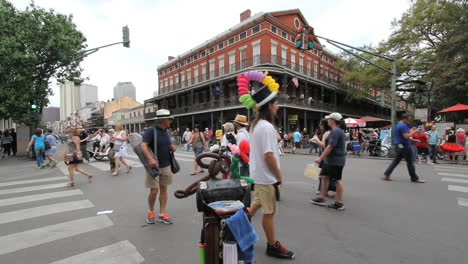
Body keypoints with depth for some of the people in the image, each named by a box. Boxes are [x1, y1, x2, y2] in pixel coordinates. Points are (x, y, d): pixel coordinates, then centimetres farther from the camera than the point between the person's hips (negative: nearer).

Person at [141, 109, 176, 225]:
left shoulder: (166, 132, 9)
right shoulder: (151, 131, -12)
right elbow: (143, 145, -22)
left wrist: (172, 147, -1)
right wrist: (150, 158, -35)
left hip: (166, 165, 6)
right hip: (154, 166, -6)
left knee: (164, 189, 8)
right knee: (154, 190, -3)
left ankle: (162, 214, 18)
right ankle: (150, 212, 23)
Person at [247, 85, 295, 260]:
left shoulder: (255, 124, 8)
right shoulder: (267, 127, -23)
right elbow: (268, 155, -26)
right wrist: (279, 176, -13)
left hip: (258, 173, 9)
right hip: (266, 176, -9)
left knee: (258, 202, 28)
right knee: (269, 212, 6)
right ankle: (273, 246, 24)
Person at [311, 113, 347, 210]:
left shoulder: (335, 131, -18)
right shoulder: (339, 130, 14)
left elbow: (330, 147, -24)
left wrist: (320, 158, -22)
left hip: (335, 161, -10)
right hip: (331, 160, 10)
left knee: (337, 180, 0)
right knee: (324, 177, 14)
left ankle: (339, 203, 12)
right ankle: (321, 198, 23)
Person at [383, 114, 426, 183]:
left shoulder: (398, 125, 16)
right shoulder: (403, 126, -16)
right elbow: (406, 136, -22)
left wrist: (411, 132, 14)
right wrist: (414, 132, -12)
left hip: (399, 146, 10)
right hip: (404, 146, -10)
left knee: (396, 161, 9)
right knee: (410, 162, 1)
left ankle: (386, 175, 4)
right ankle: (415, 178, 11)